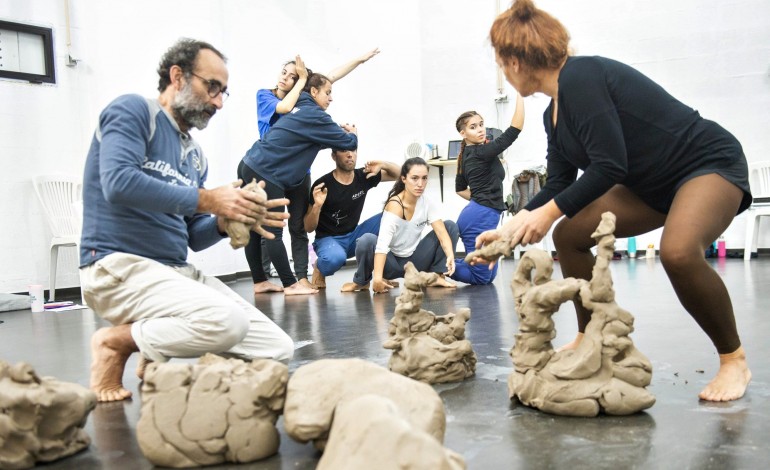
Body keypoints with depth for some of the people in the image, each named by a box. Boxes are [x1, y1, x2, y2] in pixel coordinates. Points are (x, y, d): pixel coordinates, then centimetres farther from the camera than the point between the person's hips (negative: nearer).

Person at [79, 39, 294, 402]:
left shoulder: (195, 155, 18)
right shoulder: (133, 111, -2)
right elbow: (118, 182, -20)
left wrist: (227, 221, -5)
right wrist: (207, 200, -17)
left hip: (179, 272, 8)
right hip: (120, 266, -7)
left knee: (279, 350, -5)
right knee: (228, 321, -32)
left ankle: (158, 350, 11)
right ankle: (116, 342, -7)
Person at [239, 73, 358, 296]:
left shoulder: (300, 110, 19)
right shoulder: (314, 116, -8)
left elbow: (317, 140, 26)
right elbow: (349, 143, -4)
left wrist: (340, 131, 13)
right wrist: (352, 134, 17)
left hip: (249, 167, 9)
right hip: (265, 176, -9)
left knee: (254, 230, 9)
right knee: (273, 232, -5)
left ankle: (260, 281, 17)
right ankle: (291, 284, 0)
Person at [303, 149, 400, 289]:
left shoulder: (363, 176, -3)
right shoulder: (322, 185, -16)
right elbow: (309, 228, -12)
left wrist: (383, 164, -16)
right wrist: (317, 205, -33)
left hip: (353, 236, 5)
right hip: (328, 239, -5)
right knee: (335, 258, -41)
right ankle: (320, 267, -2)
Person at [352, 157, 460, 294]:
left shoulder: (427, 203, -8)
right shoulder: (395, 206, -25)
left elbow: (442, 232, -15)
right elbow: (382, 244, -37)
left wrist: (450, 256, -35)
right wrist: (377, 277, -48)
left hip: (415, 260, 5)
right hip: (392, 263, -5)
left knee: (451, 226, -7)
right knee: (367, 241, -35)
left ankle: (436, 275, -3)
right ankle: (361, 282, -6)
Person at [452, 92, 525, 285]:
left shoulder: (467, 155, 13)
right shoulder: (482, 152, -13)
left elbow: (460, 189, 26)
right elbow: (514, 129, -19)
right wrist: (520, 95, -19)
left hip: (472, 215, 10)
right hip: (480, 218, -10)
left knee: (489, 274, 16)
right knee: (481, 277, -5)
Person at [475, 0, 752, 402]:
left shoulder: (580, 78, -23)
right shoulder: (554, 115, 5)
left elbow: (609, 166, -28)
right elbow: (559, 186, 12)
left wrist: (550, 212, -24)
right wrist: (509, 230, 9)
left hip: (709, 162, -9)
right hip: (653, 184, 10)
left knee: (677, 251, -35)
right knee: (568, 235, 5)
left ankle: (733, 360, -12)